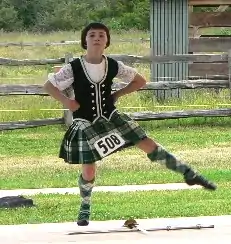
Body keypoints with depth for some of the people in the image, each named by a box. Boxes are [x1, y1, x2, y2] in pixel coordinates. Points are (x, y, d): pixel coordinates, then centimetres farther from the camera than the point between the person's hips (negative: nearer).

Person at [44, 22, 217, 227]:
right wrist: (66, 101, -16)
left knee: (148, 145, -5)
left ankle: (189, 173, 2)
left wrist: (117, 94, -1)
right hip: (86, 125, -2)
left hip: (111, 118, 2)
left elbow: (140, 81, 6)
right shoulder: (74, 68, -16)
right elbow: (48, 85, -6)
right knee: (88, 173, 0)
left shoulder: (113, 66, -8)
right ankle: (85, 209, 27)